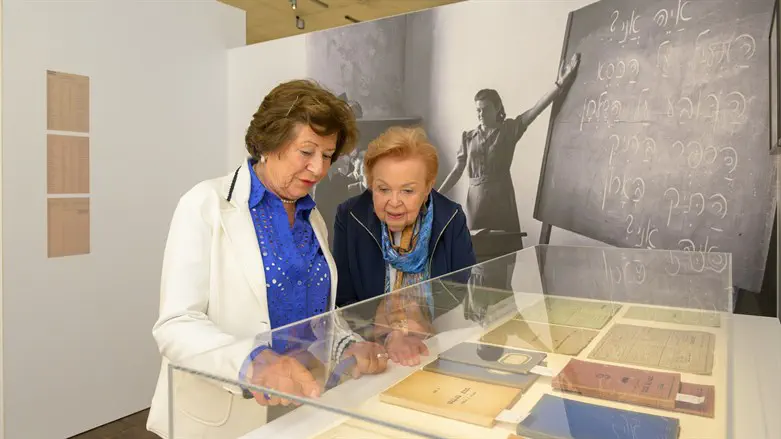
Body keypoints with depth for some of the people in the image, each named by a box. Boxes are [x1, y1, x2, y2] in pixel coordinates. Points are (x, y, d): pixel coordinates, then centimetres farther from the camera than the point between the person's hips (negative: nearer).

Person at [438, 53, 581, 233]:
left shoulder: (509, 130, 2)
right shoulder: (468, 137, 7)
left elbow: (536, 109, -9)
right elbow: (457, 170, 6)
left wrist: (560, 83, -20)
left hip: (502, 197, -2)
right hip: (476, 199, 2)